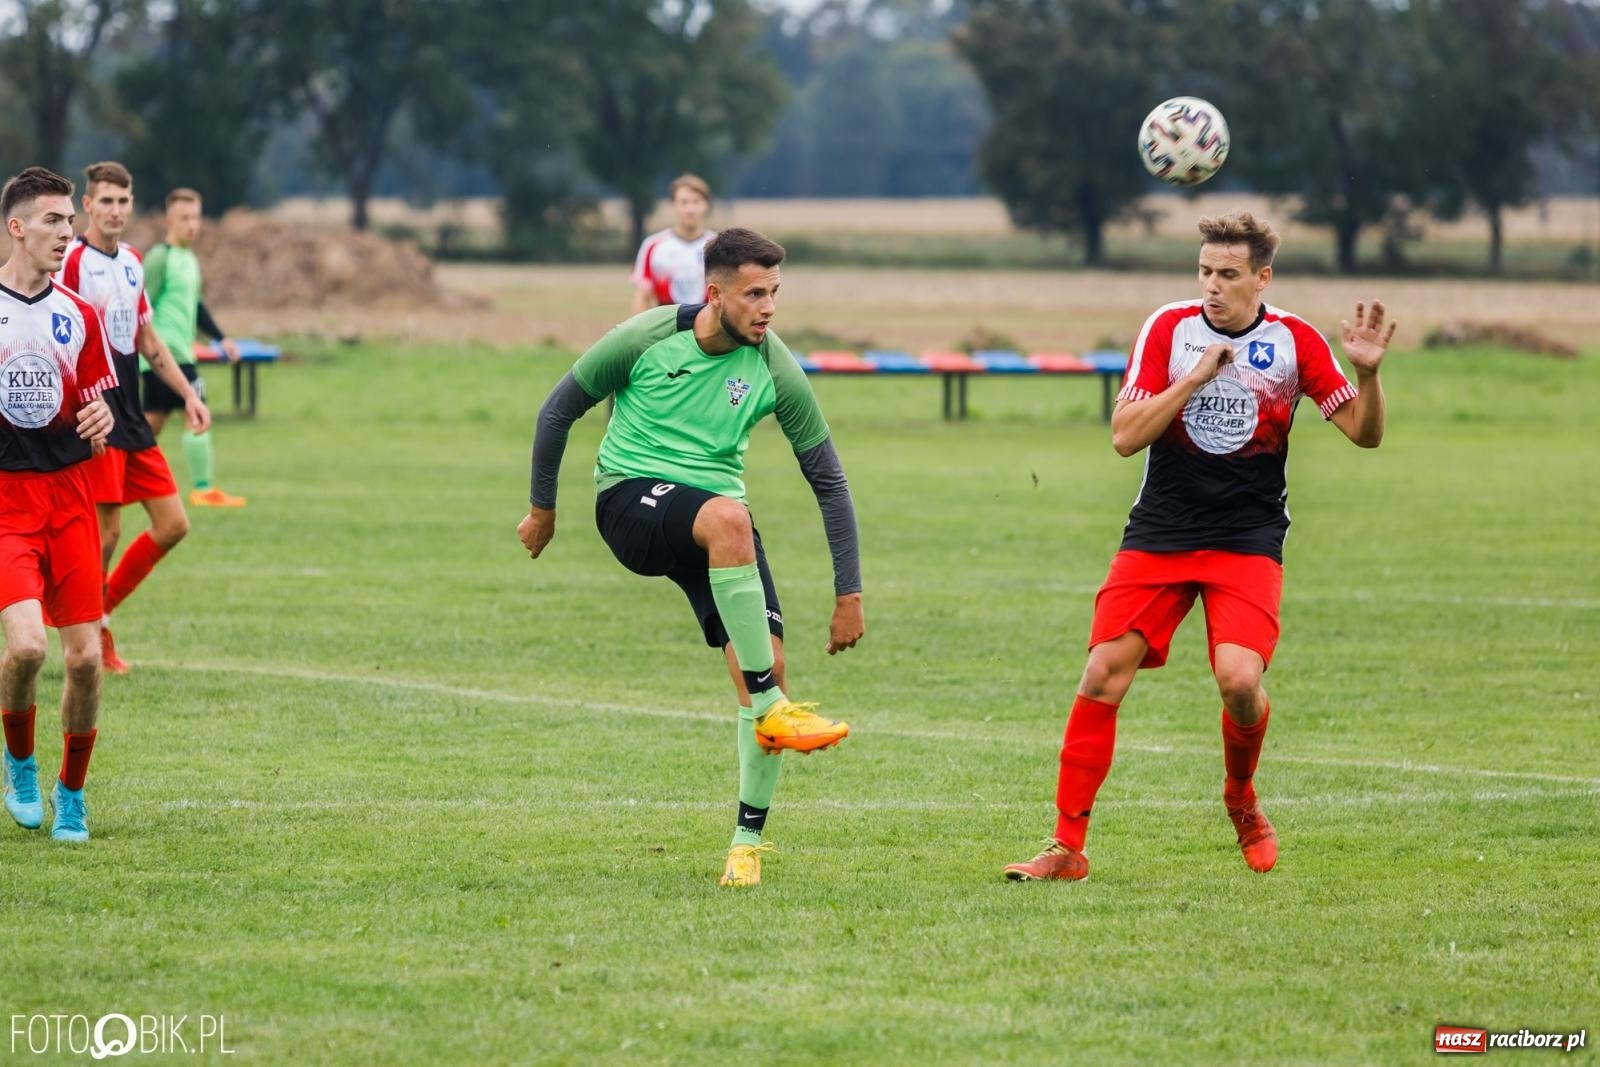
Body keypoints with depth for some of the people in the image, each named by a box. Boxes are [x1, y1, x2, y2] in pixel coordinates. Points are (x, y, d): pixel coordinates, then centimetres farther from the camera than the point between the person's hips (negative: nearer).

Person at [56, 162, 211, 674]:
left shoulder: (132, 262, 14)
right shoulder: (73, 261, -11)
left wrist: (188, 393, 19)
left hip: (130, 416, 8)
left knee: (173, 524, 4)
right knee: (106, 531, -9)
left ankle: (97, 612, 16)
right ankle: (92, 631, 8)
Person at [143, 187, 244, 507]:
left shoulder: (190, 259, 16)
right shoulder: (160, 258, -12)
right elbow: (143, 309, -15)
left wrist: (221, 338, 21)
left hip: (180, 353, 9)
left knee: (153, 423, 11)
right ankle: (203, 490, -7)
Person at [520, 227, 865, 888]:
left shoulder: (775, 369, -6)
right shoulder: (646, 338, -12)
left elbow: (828, 480, 0)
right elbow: (559, 410, 3)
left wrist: (849, 594, -3)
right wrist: (542, 507, 11)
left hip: (714, 514, 4)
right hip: (630, 497, -4)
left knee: (768, 660, -15)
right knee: (728, 518, -38)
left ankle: (749, 839, 1)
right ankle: (770, 710, -34)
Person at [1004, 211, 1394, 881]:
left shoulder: (1294, 342, -1)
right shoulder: (1169, 329, -2)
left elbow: (1364, 433, 0)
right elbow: (1125, 435, -8)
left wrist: (1367, 373, -19)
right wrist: (1196, 376, -17)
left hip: (1248, 542, -1)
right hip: (1158, 535, 1)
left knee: (1239, 678, -21)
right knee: (1104, 673, -11)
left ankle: (1242, 798, 12)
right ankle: (1067, 846, -3)